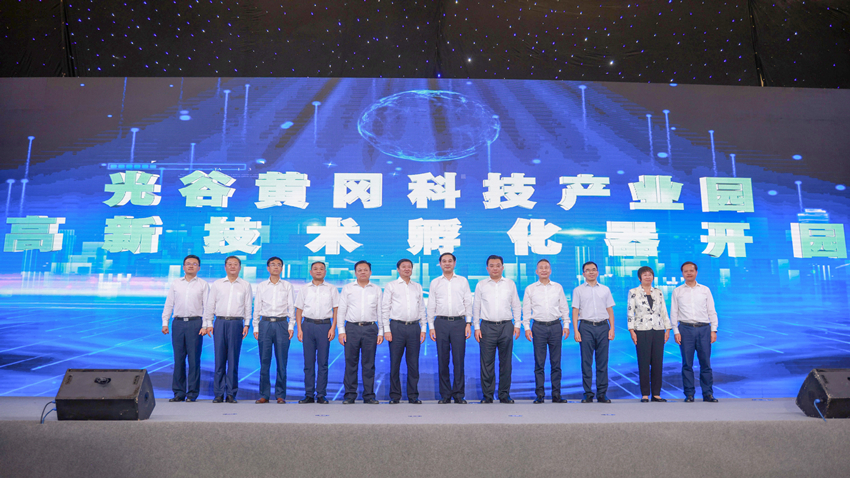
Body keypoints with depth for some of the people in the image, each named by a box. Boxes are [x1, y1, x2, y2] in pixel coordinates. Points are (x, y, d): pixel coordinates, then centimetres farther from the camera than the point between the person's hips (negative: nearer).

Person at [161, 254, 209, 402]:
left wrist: (205, 326, -6)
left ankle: (192, 393, 6)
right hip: (178, 323, 3)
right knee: (178, 359, 4)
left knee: (194, 359, -2)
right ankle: (179, 392, 11)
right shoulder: (175, 284, 15)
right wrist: (165, 323, 6)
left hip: (195, 323, -2)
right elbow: (168, 304, 15)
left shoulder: (203, 284, 7)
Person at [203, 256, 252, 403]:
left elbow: (248, 306, 8)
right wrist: (208, 323, 5)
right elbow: (209, 304, 12)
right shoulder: (217, 284, 11)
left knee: (233, 360, 1)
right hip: (220, 322, 1)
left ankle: (231, 394, 7)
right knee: (219, 359, 1)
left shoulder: (245, 285, 9)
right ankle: (218, 394, 8)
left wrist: (246, 324, 2)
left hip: (236, 323, -1)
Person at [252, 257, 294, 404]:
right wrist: (255, 327, 6)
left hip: (282, 324, -1)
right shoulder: (261, 286, 11)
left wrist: (291, 326, -1)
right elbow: (257, 307, 12)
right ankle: (264, 395, 9)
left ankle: (280, 395, 8)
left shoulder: (287, 286, 10)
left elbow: (291, 307, 7)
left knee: (282, 361, -1)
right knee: (264, 361, 1)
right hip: (265, 324, 1)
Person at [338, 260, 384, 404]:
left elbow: (380, 312, 11)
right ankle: (349, 395, 9)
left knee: (369, 364, 3)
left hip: (370, 329, 1)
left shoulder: (376, 290, 12)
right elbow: (341, 310, 7)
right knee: (351, 363, 0)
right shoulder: (347, 288, 10)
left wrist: (381, 332, 4)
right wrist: (341, 330, -1)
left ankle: (369, 395, 9)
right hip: (352, 328, 0)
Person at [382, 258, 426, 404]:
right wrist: (386, 329, -4)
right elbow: (385, 308, 3)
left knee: (413, 363, 3)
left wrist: (423, 328, 9)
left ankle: (413, 396, 11)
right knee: (395, 363, 0)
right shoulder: (391, 286, 7)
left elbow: (422, 308, 17)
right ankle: (395, 396, 9)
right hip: (397, 326, -2)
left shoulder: (418, 287, 16)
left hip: (414, 327, 3)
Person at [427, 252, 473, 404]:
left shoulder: (463, 281, 10)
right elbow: (431, 306, 10)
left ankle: (459, 394, 8)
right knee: (442, 360, 3)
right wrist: (431, 326, 3)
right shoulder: (435, 283, 11)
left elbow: (468, 303, 9)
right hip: (441, 323, 1)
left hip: (459, 322, -1)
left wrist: (468, 323, 0)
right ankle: (445, 394, 11)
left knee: (459, 359, -1)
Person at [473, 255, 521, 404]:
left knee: (506, 363, 4)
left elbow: (516, 306, 13)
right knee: (487, 363, -1)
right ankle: (487, 395, 8)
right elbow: (476, 307, 9)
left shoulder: (510, 284, 10)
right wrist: (476, 327, 3)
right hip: (487, 326, -1)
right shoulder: (481, 285, 8)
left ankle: (504, 395, 14)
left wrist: (517, 325, 5)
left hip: (506, 326, 1)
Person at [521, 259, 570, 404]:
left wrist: (566, 325, 5)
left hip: (555, 326, 1)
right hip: (538, 326, -1)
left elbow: (564, 307, 13)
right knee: (539, 363, 0)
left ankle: (556, 394, 9)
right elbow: (526, 310, 8)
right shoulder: (530, 289, 8)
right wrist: (526, 328, 0)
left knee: (556, 363, 3)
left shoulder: (558, 287, 10)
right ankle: (539, 395, 5)